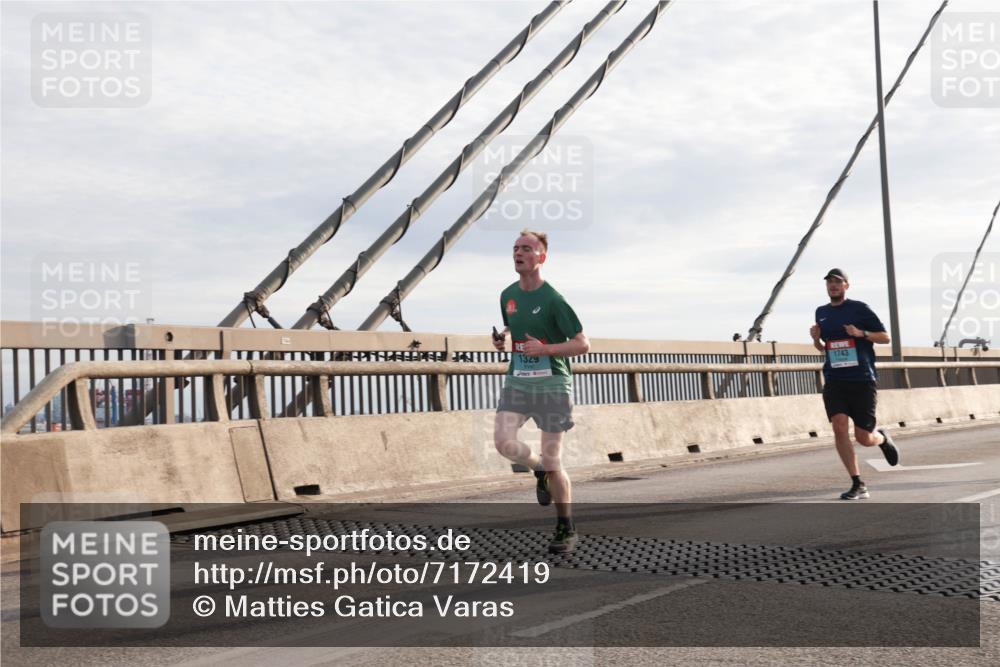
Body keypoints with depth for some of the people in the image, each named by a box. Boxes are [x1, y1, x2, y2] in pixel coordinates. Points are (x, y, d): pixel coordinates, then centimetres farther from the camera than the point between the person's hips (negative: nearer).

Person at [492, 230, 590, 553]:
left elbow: (582, 344, -9)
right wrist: (502, 338, 5)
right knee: (503, 441, -17)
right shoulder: (508, 295, 7)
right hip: (517, 381, 5)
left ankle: (566, 529, 17)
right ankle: (539, 469, 16)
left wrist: (545, 348, -21)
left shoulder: (553, 300, -11)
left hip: (552, 383, -5)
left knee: (553, 462, -1)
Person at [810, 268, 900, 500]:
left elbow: (885, 337, 2)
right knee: (840, 427, -15)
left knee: (864, 438, -1)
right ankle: (858, 485, -8)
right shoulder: (821, 312, 13)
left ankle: (883, 437, 37)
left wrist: (861, 333, -15)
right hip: (834, 379, 3)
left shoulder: (859, 308, 0)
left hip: (862, 379, -3)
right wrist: (816, 339, 3)